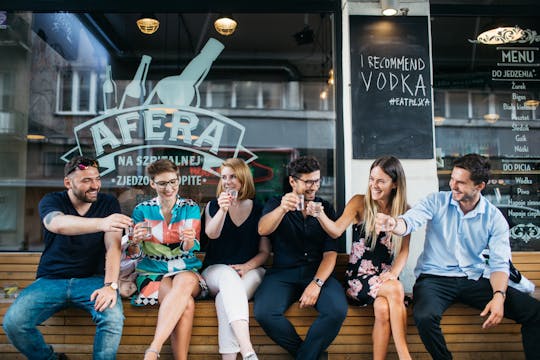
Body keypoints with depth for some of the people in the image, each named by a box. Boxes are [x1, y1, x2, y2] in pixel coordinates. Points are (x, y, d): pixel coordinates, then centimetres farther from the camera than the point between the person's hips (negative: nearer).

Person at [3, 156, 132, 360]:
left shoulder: (109, 204, 0)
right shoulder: (51, 201, -3)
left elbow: (113, 246, -9)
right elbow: (57, 224, -28)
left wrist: (110, 285, -25)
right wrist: (101, 223, -47)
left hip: (92, 279, -1)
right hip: (51, 280, 1)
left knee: (113, 318, -30)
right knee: (13, 322, -20)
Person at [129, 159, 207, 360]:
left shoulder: (191, 208, 7)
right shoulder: (142, 210, 5)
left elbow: (189, 249, -4)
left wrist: (189, 241, -30)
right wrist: (136, 241, -20)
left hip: (186, 270, 1)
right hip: (153, 272, -1)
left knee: (184, 282, -38)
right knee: (186, 303, -33)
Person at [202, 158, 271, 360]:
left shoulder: (259, 210, 9)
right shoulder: (213, 205, 12)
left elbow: (264, 251, 7)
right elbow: (212, 234, -9)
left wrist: (246, 267, -12)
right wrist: (222, 210, -25)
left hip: (250, 271, 0)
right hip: (216, 271, 0)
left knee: (226, 298, -34)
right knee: (228, 276, -37)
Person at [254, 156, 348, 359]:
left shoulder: (325, 208, 10)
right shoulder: (275, 204, 8)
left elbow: (330, 253, 3)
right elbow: (262, 230, -15)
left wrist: (317, 283, -14)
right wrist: (282, 209, -35)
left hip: (318, 273, 1)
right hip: (283, 273, 0)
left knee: (338, 310, -29)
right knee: (264, 312, -28)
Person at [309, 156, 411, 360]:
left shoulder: (403, 211, 6)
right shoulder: (360, 203, -1)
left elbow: (404, 250, 6)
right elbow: (336, 231, -15)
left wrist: (394, 273, -13)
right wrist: (319, 214, -35)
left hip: (385, 278, 2)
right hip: (358, 278, -2)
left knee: (383, 309, -32)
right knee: (395, 290, -31)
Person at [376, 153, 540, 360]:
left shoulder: (494, 218, 1)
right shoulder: (437, 202, -3)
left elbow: (499, 264, -1)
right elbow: (410, 221, -19)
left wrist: (499, 296, -20)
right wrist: (393, 224, -44)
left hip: (473, 280, 2)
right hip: (435, 277, -2)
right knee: (424, 317, -34)